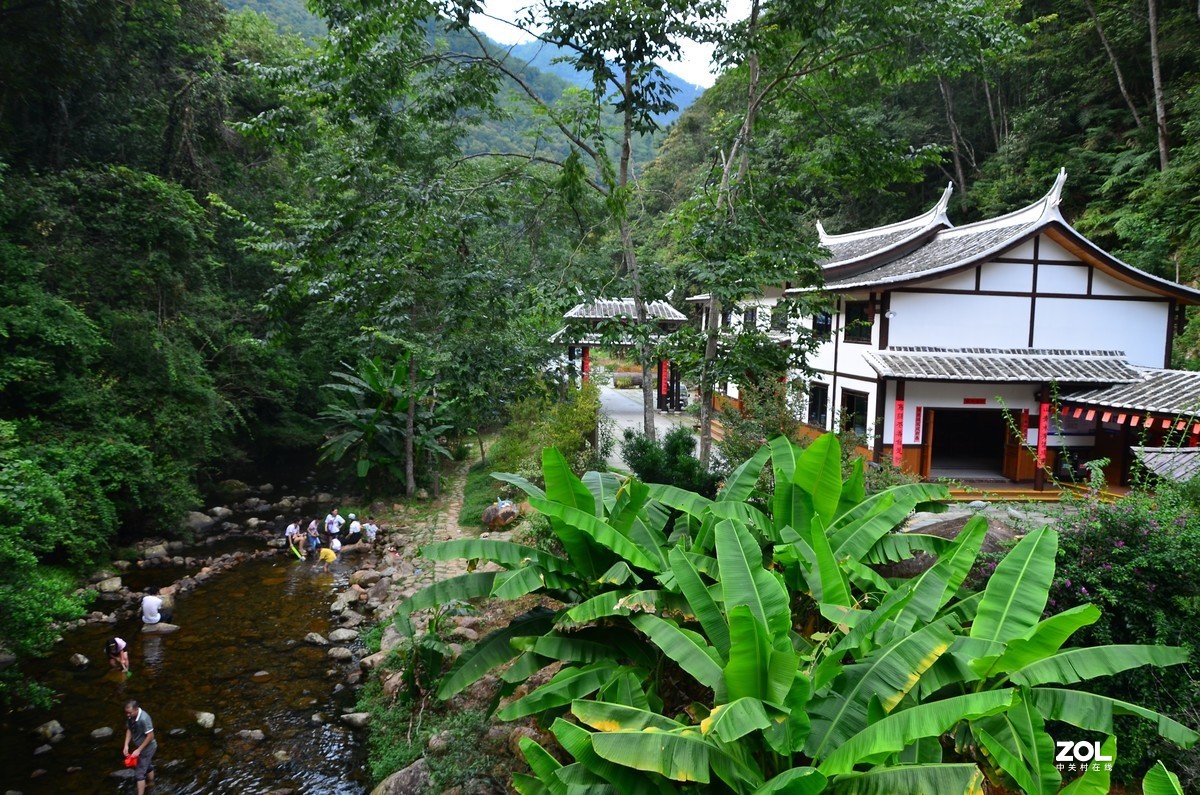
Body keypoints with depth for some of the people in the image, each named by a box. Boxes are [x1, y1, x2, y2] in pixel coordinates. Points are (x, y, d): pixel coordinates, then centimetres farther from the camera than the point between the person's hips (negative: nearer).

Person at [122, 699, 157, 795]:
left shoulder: (144, 719, -35)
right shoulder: (130, 717, -13)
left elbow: (150, 736, -28)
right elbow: (129, 730, 2)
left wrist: (139, 750, -23)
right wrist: (126, 745, -7)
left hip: (147, 748, -8)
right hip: (139, 747, 8)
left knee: (139, 773, -2)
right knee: (148, 767, 29)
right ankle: (151, 785, 51)